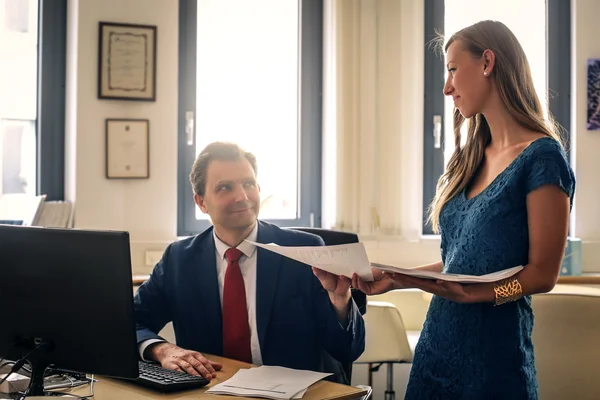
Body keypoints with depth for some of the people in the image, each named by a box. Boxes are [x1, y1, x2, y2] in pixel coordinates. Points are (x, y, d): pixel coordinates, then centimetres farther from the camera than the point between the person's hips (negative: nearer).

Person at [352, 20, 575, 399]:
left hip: (494, 348, -7)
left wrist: (469, 293, -25)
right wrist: (396, 278, 3)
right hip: (438, 339, 7)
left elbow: (542, 274, -13)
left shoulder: (541, 156, -12)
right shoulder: (471, 160, 11)